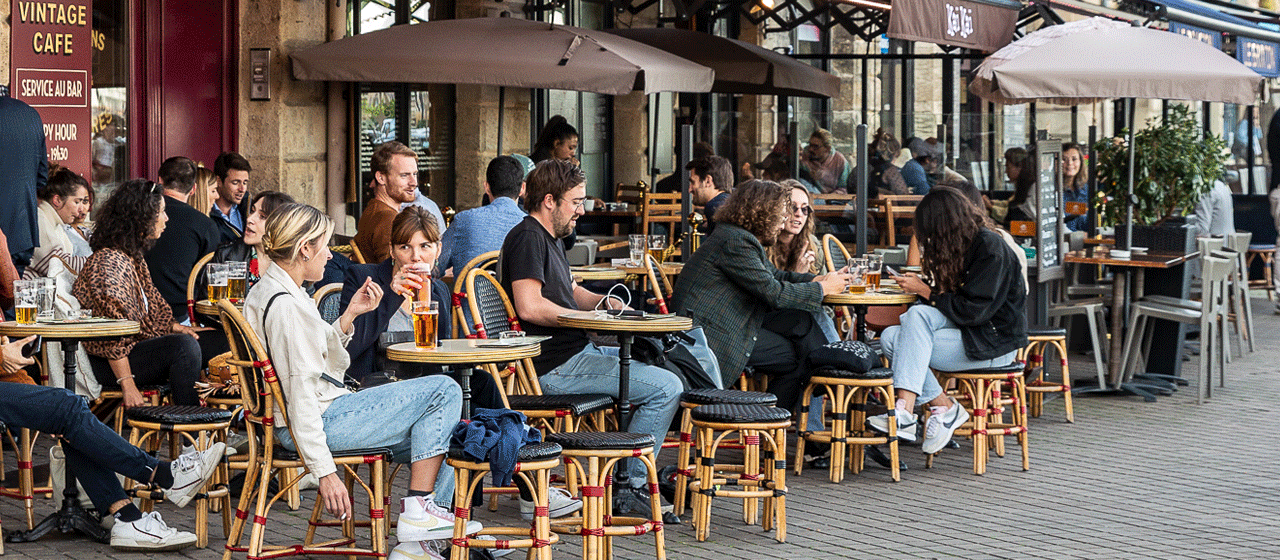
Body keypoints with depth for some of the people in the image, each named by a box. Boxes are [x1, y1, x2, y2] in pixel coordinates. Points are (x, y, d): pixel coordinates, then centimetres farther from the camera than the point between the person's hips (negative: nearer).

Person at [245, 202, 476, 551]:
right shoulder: (286, 306, -21)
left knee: (439, 442, 15)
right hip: (324, 420, -11)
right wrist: (325, 472, -25)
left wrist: (349, 316, 7)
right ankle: (417, 509, -8)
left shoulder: (265, 291, 12)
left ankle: (416, 543, 11)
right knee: (444, 391, -11)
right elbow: (301, 393, -24)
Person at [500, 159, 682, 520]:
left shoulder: (550, 239, 21)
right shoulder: (527, 238, -13)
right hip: (556, 365, -11)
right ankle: (628, 489, -10)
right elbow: (530, 307, -25)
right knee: (667, 387, -17)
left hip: (578, 351, 11)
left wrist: (603, 302, 11)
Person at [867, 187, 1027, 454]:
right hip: (965, 333, 8)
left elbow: (974, 311, -19)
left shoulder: (990, 248, -14)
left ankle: (905, 413, -34)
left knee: (917, 315, -29)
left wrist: (926, 292, -12)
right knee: (890, 338, -15)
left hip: (994, 343, -8)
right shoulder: (963, 245, 13)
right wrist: (923, 283, 2)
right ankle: (943, 406, -15)